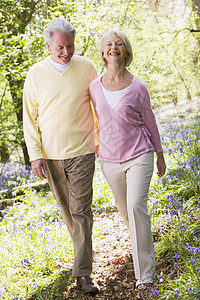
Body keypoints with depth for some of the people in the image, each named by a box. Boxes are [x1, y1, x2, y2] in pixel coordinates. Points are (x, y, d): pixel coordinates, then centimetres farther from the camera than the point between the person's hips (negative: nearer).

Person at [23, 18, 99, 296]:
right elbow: (30, 117, 2)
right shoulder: (36, 74, -2)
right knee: (66, 208, 15)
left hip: (81, 151, -2)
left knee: (81, 210, -6)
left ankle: (83, 273, -3)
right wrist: (35, 154, -4)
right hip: (50, 154, 2)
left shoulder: (87, 68, -3)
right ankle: (83, 248, 38)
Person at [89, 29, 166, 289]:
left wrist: (160, 156, 8)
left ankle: (144, 271, -6)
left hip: (139, 156, -4)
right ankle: (144, 241, 45)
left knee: (136, 207, -15)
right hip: (110, 159, 4)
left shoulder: (138, 87, -8)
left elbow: (150, 123, 2)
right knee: (124, 209, 16)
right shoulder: (95, 87, 0)